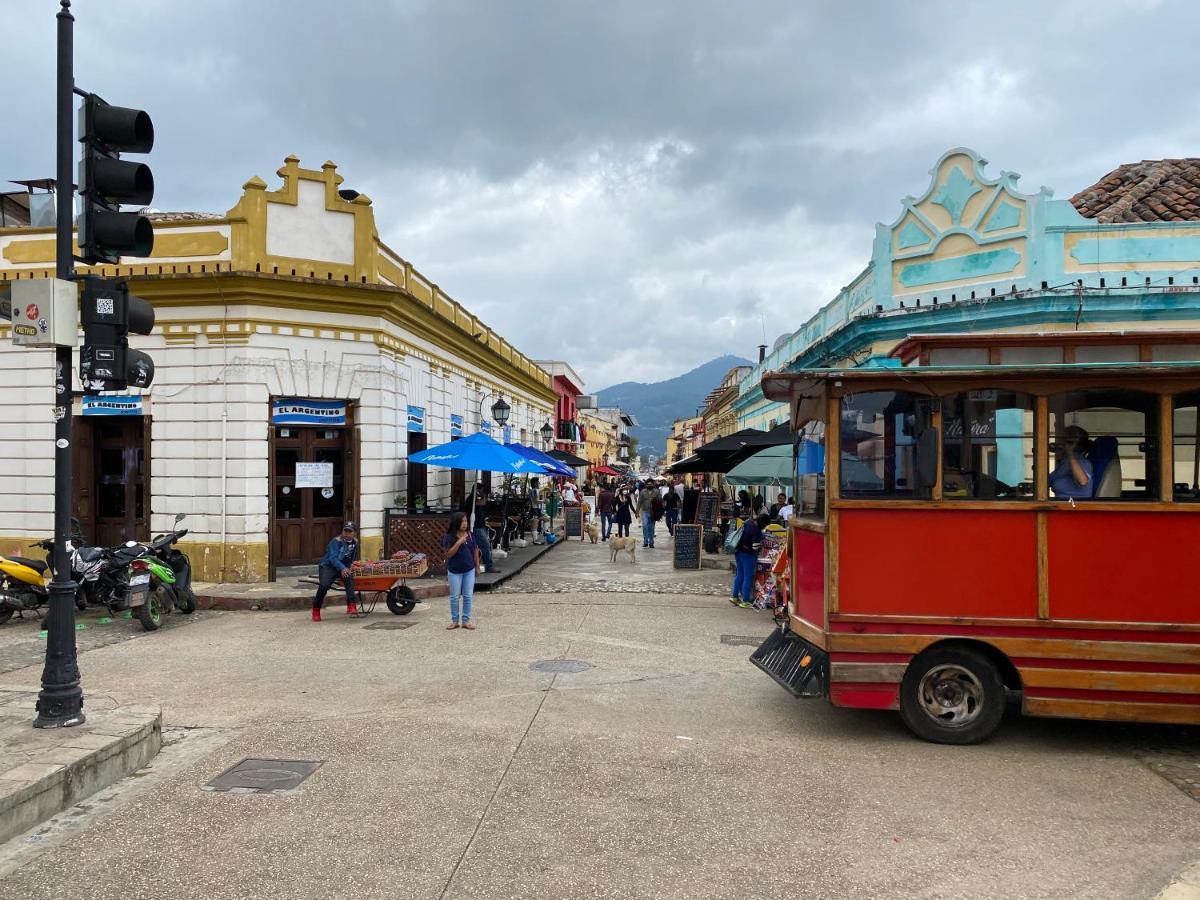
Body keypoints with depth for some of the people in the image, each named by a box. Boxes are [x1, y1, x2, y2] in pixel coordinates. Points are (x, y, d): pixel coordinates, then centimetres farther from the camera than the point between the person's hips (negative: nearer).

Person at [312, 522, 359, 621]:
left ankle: (351, 606, -35)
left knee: (349, 578, -29)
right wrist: (342, 568, -39)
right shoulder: (336, 541, -14)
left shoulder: (355, 542, 7)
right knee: (324, 585, -28)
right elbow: (333, 558, -26)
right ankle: (316, 610, -7)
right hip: (327, 566, -4)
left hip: (344, 567, 4)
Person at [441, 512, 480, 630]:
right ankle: (455, 620, 19)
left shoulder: (470, 535, 2)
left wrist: (477, 565, 10)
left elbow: (475, 550, 10)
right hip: (454, 571, -3)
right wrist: (459, 542, -26)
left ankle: (466, 620, 16)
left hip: (469, 570, 3)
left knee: (468, 596, 6)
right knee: (455, 597, 7)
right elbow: (449, 554, -17)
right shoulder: (449, 537, -10)